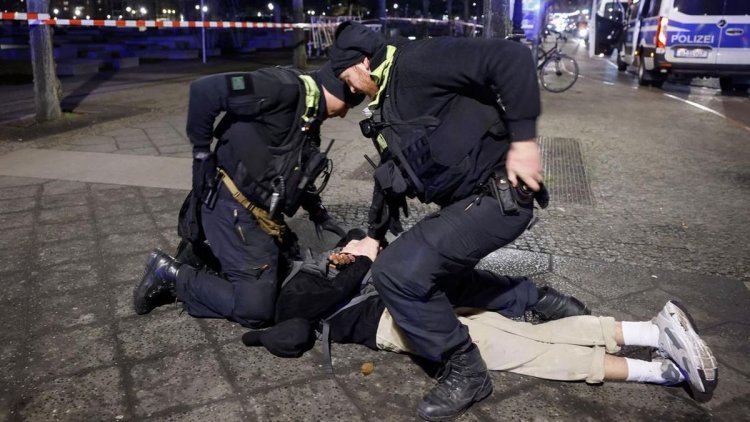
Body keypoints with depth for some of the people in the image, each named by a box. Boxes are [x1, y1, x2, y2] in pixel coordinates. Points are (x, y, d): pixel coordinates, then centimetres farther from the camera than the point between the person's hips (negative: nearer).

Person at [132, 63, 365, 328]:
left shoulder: (309, 119, 14)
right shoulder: (287, 88, -17)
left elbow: (296, 174, 25)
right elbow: (204, 90, -23)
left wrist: (318, 214, 18)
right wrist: (201, 150, -16)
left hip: (260, 214, 10)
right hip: (234, 209, -10)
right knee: (255, 308, -10)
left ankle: (205, 251, 15)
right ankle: (171, 274, 5)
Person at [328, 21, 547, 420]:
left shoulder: (417, 62, -14)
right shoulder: (387, 105, 17)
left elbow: (511, 58, -24)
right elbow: (391, 174, 27)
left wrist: (523, 138, -27)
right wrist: (372, 237, 31)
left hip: (498, 197, -11)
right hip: (464, 202, 11)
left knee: (399, 270, -20)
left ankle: (466, 371, -3)